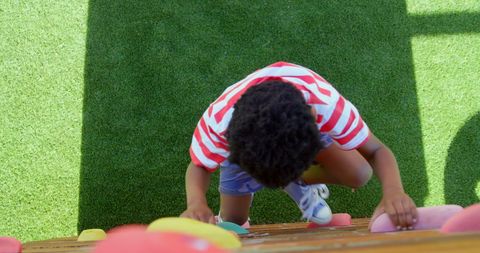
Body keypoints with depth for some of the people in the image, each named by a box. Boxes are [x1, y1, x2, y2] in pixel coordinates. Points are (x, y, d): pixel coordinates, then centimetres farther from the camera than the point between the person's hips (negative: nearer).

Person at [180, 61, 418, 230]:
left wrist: (393, 191, -54)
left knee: (359, 174, -16)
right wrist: (196, 204, -47)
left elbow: (377, 151, -32)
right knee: (232, 221, 0)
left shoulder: (326, 105, -45)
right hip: (243, 142, 0)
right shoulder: (220, 118, -44)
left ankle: (299, 183, 14)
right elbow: (199, 167, -25)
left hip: (303, 127, 1)